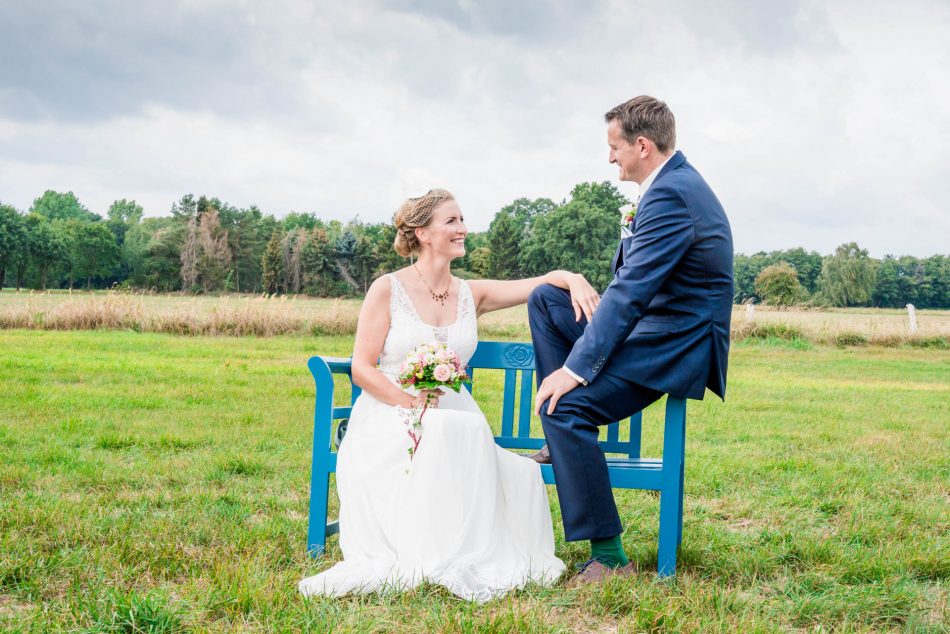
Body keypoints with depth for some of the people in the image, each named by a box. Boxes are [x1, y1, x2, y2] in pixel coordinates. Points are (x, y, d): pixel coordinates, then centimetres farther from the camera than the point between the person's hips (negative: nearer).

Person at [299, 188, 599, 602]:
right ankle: (437, 560, -28)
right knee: (444, 431, -38)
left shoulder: (472, 295, 12)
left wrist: (573, 280, -17)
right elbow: (361, 368, -4)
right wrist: (410, 402, -20)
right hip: (389, 416, -4)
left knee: (522, 474, -27)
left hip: (455, 421, 4)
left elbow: (542, 282, 6)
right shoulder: (387, 290, 0)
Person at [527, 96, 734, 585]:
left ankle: (609, 556, -16)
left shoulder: (669, 196, -21)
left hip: (675, 346, -11)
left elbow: (629, 292, -26)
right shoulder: (679, 181, 12)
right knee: (544, 299, 11)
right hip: (657, 327, 11)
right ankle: (566, 438, 10)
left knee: (565, 405, -24)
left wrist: (574, 369, -26)